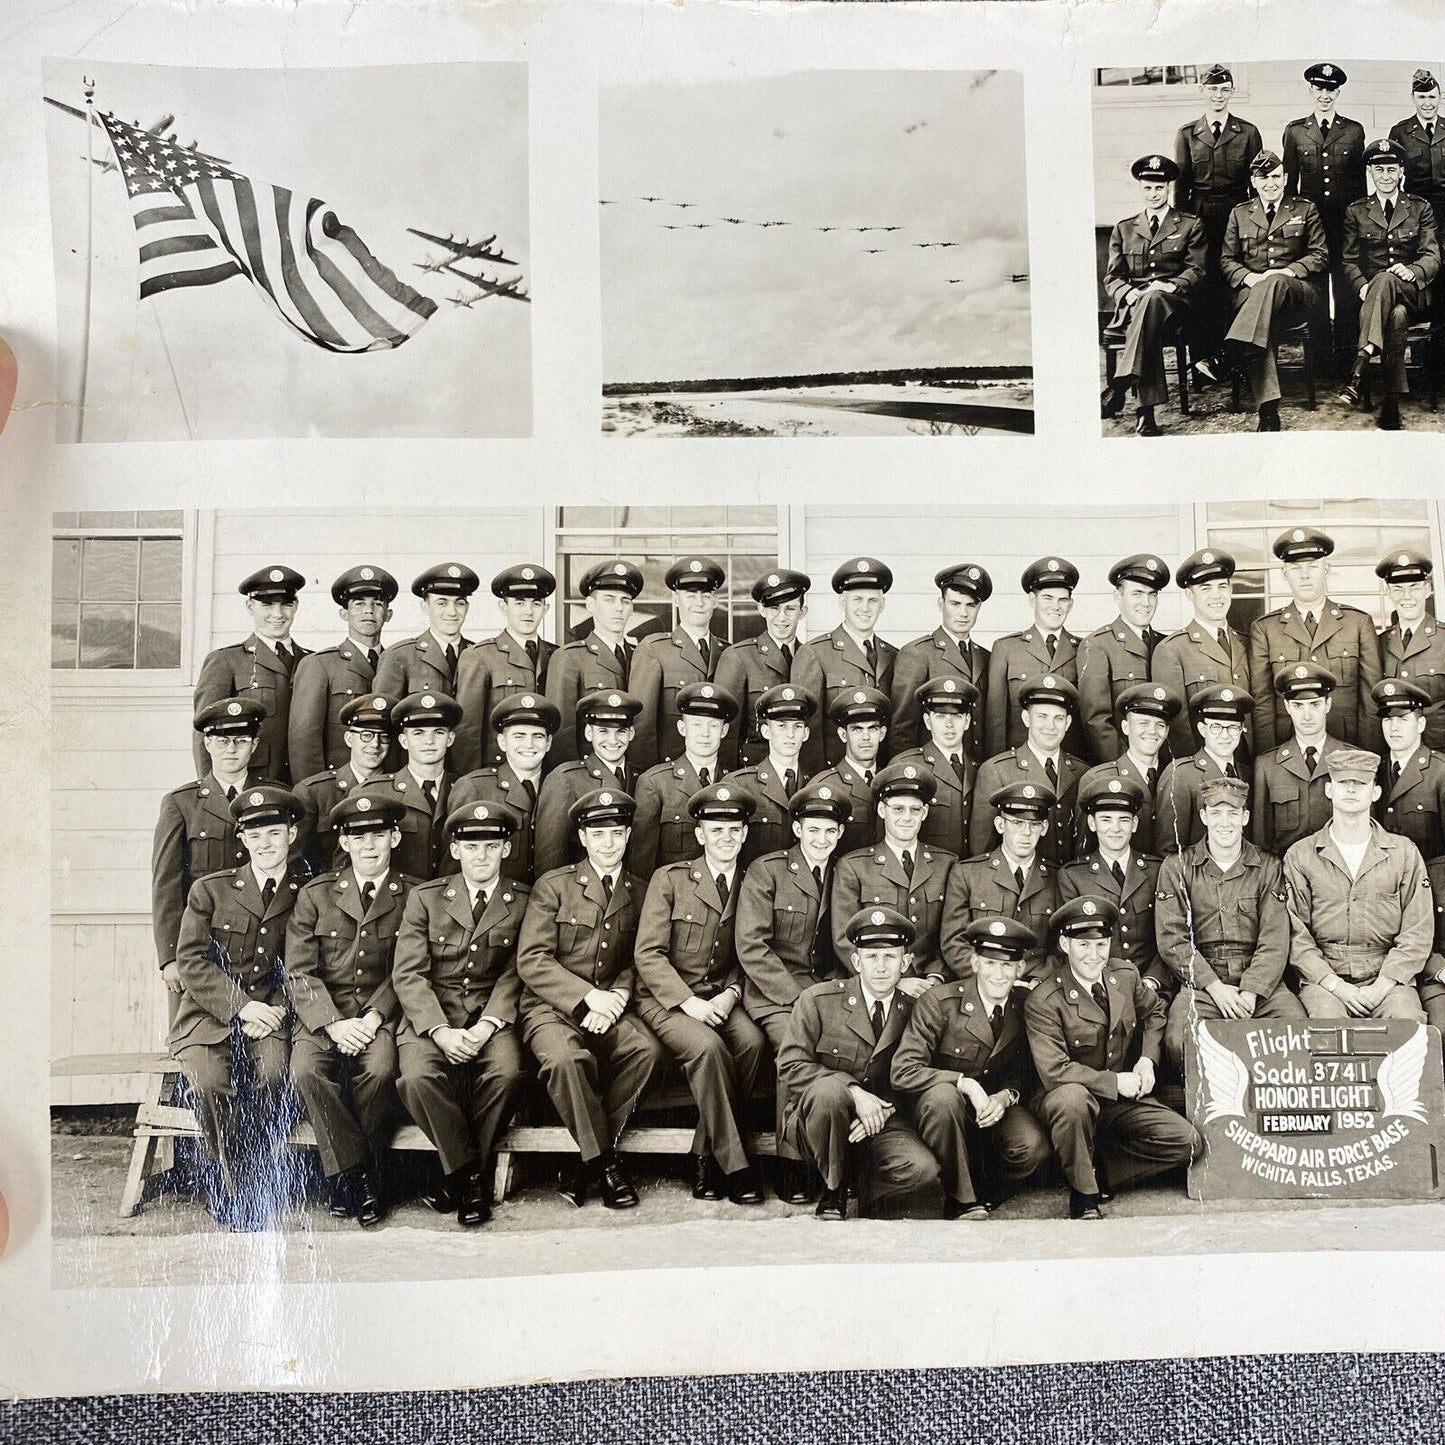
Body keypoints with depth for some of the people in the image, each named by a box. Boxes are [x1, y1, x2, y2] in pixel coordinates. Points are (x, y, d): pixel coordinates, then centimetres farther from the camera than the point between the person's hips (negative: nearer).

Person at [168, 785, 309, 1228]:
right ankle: (233, 1189, -7)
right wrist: (241, 1006, -14)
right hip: (209, 1014, 0)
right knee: (212, 1083, -28)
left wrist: (272, 1012, -12)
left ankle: (260, 1175, -9)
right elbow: (191, 961, -3)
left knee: (274, 1075, -30)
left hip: (270, 1012, 0)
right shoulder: (209, 890, 4)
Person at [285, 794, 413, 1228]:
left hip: (380, 1013, -1)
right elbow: (300, 973, 1)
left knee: (378, 1070, -31)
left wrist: (373, 1019, -14)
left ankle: (349, 1176, -10)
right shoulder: (315, 896, 7)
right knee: (307, 1069, -29)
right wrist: (333, 1024, -14)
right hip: (322, 1014, 1)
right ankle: (354, 1176, -16)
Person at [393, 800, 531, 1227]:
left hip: (492, 1013, 0)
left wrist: (487, 1025, -16)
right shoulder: (425, 898, 6)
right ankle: (469, 1175, -8)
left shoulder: (524, 901, 7)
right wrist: (440, 1031, -17)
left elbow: (515, 974, 2)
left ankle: (459, 1175, -8)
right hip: (431, 1014, 0)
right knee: (418, 1077, -30)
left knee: (507, 1072, -30)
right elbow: (408, 974, -1)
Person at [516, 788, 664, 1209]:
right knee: (566, 1058, -36)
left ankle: (584, 1163, -15)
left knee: (647, 1050, -28)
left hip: (610, 1007, 3)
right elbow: (531, 960, -6)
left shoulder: (639, 893, 12)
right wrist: (588, 997, -16)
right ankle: (604, 1162, -15)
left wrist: (618, 996, -8)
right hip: (551, 1007, -3)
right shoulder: (553, 886, 1)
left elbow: (636, 962, 14)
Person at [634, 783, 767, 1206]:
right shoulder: (670, 879, -1)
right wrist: (688, 1001, -17)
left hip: (721, 999, 3)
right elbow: (648, 954, -6)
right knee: (708, 1047, -32)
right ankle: (734, 1166, -21)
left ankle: (706, 1157, -15)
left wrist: (730, 994, -9)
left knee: (752, 1042, -28)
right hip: (666, 998, -3)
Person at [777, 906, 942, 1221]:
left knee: (924, 1172, -27)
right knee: (830, 1091, -36)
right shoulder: (818, 1000, -3)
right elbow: (790, 1064, -9)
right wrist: (853, 1092, -21)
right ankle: (833, 1192, -11)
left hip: (882, 1123, 1)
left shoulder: (914, 1011, 3)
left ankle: (866, 1196, 5)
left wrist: (883, 1111, -12)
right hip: (815, 1118, -1)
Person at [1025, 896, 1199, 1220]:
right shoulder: (1042, 1002, -18)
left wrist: (1148, 1058, 4)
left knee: (1186, 1142, -13)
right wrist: (1114, 1082, -21)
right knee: (1072, 1098, -40)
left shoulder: (1126, 976, 1)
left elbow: (1154, 1011, 21)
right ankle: (1084, 1195, -18)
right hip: (1066, 1101, -5)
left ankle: (1097, 1168, 0)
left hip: (1122, 1102, 6)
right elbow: (1054, 1071, -24)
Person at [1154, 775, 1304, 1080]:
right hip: (1200, 982, -1)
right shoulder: (1177, 867, 8)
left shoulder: (1268, 867, 11)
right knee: (1179, 1043, -30)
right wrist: (1215, 987, -11)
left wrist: (1251, 992, -13)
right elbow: (1172, 940, 0)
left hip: (1260, 982, 2)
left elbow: (1274, 941, 2)